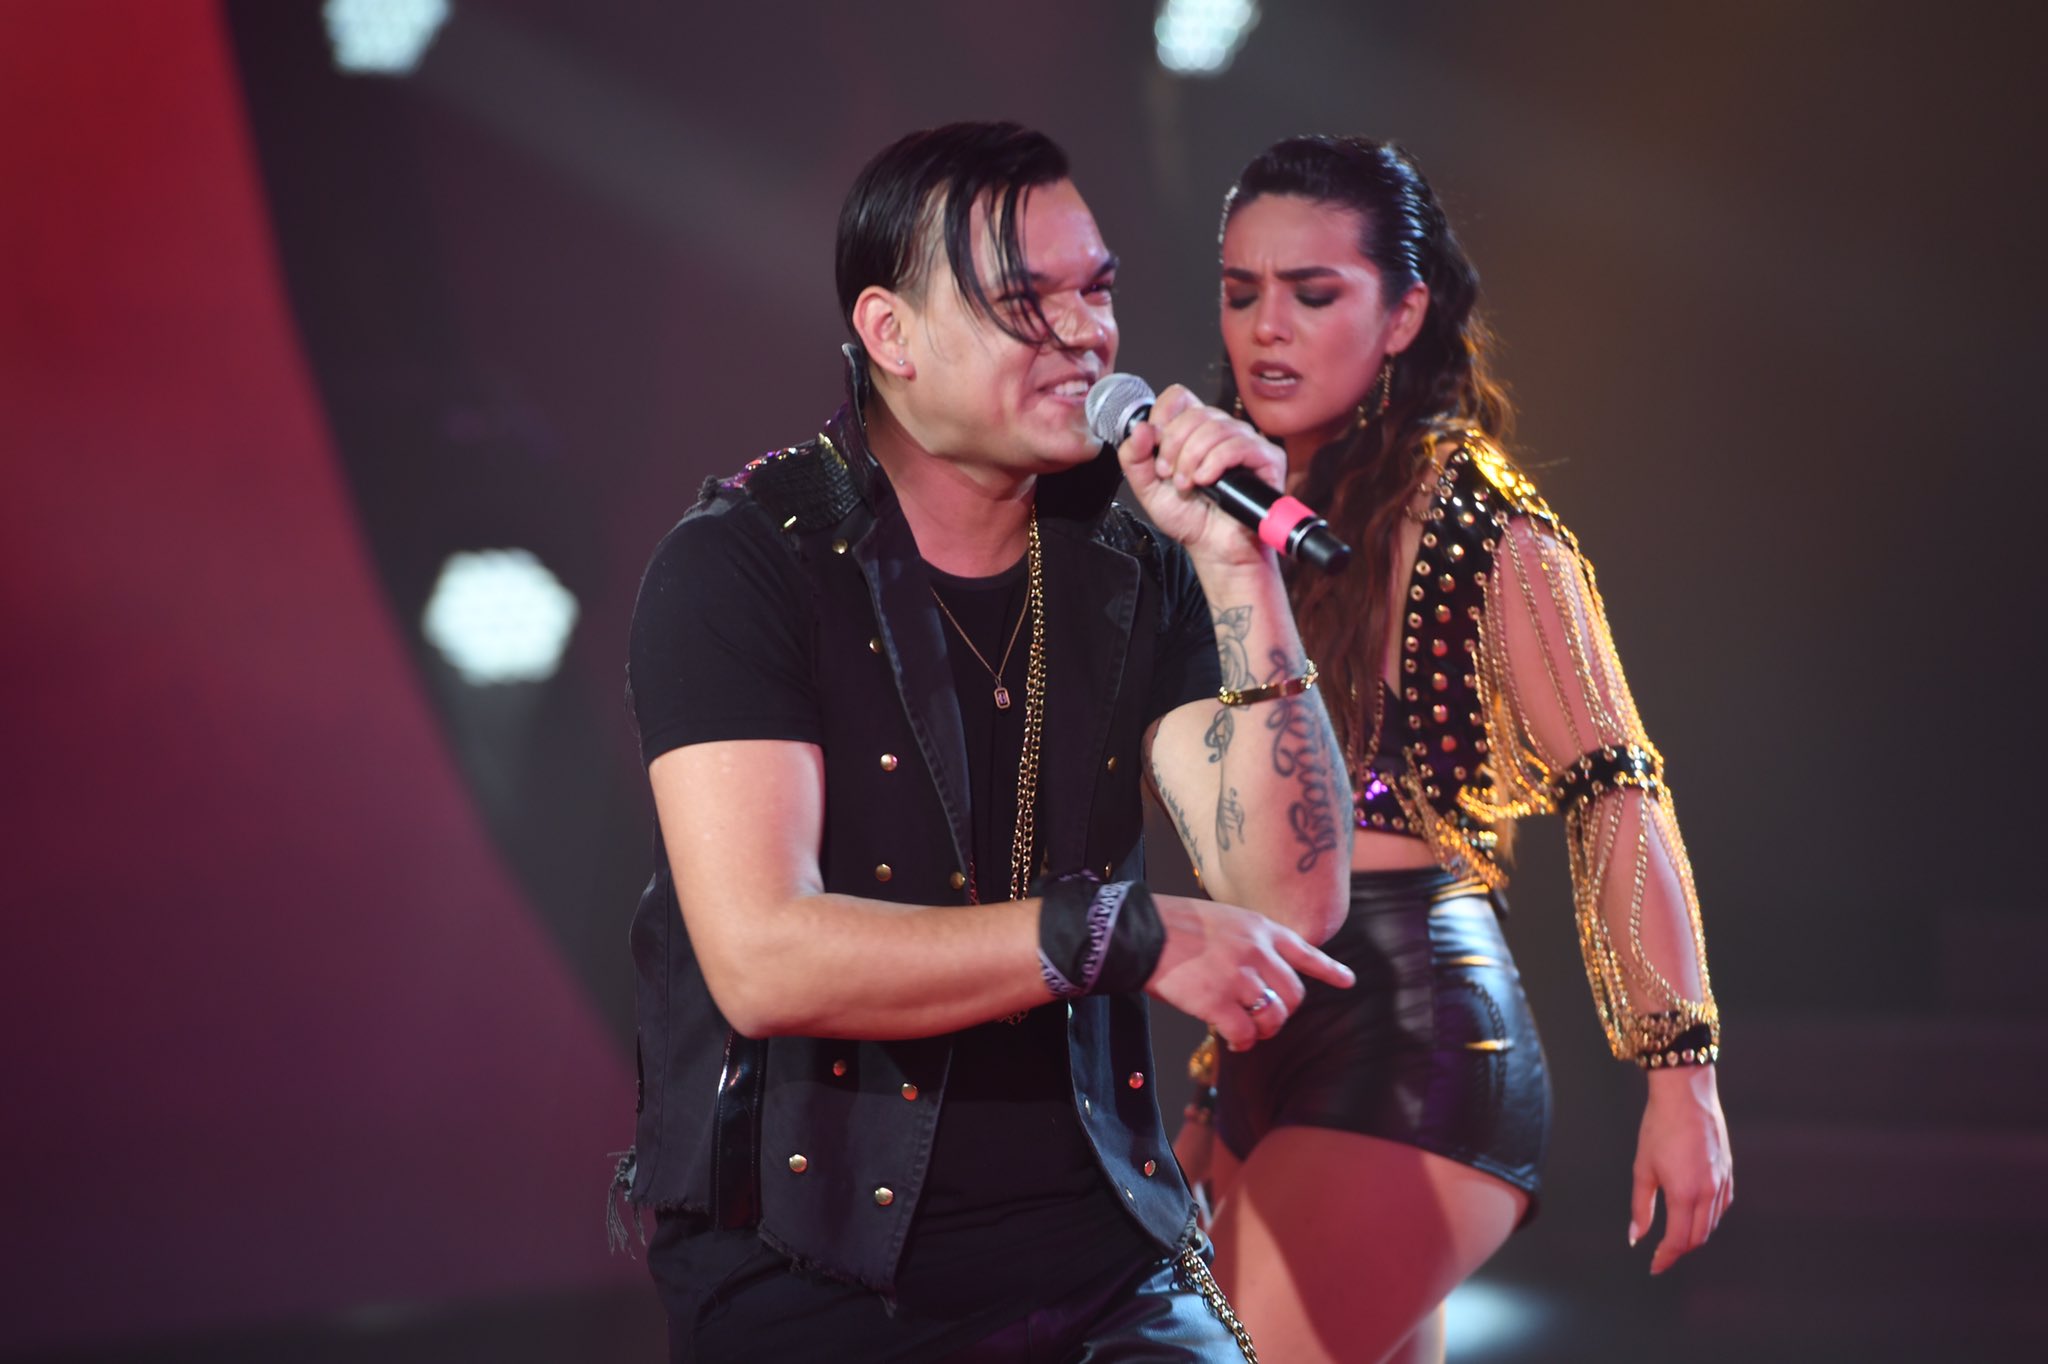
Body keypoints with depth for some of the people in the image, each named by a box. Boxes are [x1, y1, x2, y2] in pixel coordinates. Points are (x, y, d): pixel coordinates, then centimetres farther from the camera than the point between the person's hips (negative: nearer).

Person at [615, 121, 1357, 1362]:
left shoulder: (1132, 573, 7)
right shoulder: (742, 568, -6)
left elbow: (1295, 900, -2)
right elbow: (763, 957, -18)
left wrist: (1239, 571, -9)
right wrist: (1126, 934, -18)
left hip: (1099, 1261, 3)